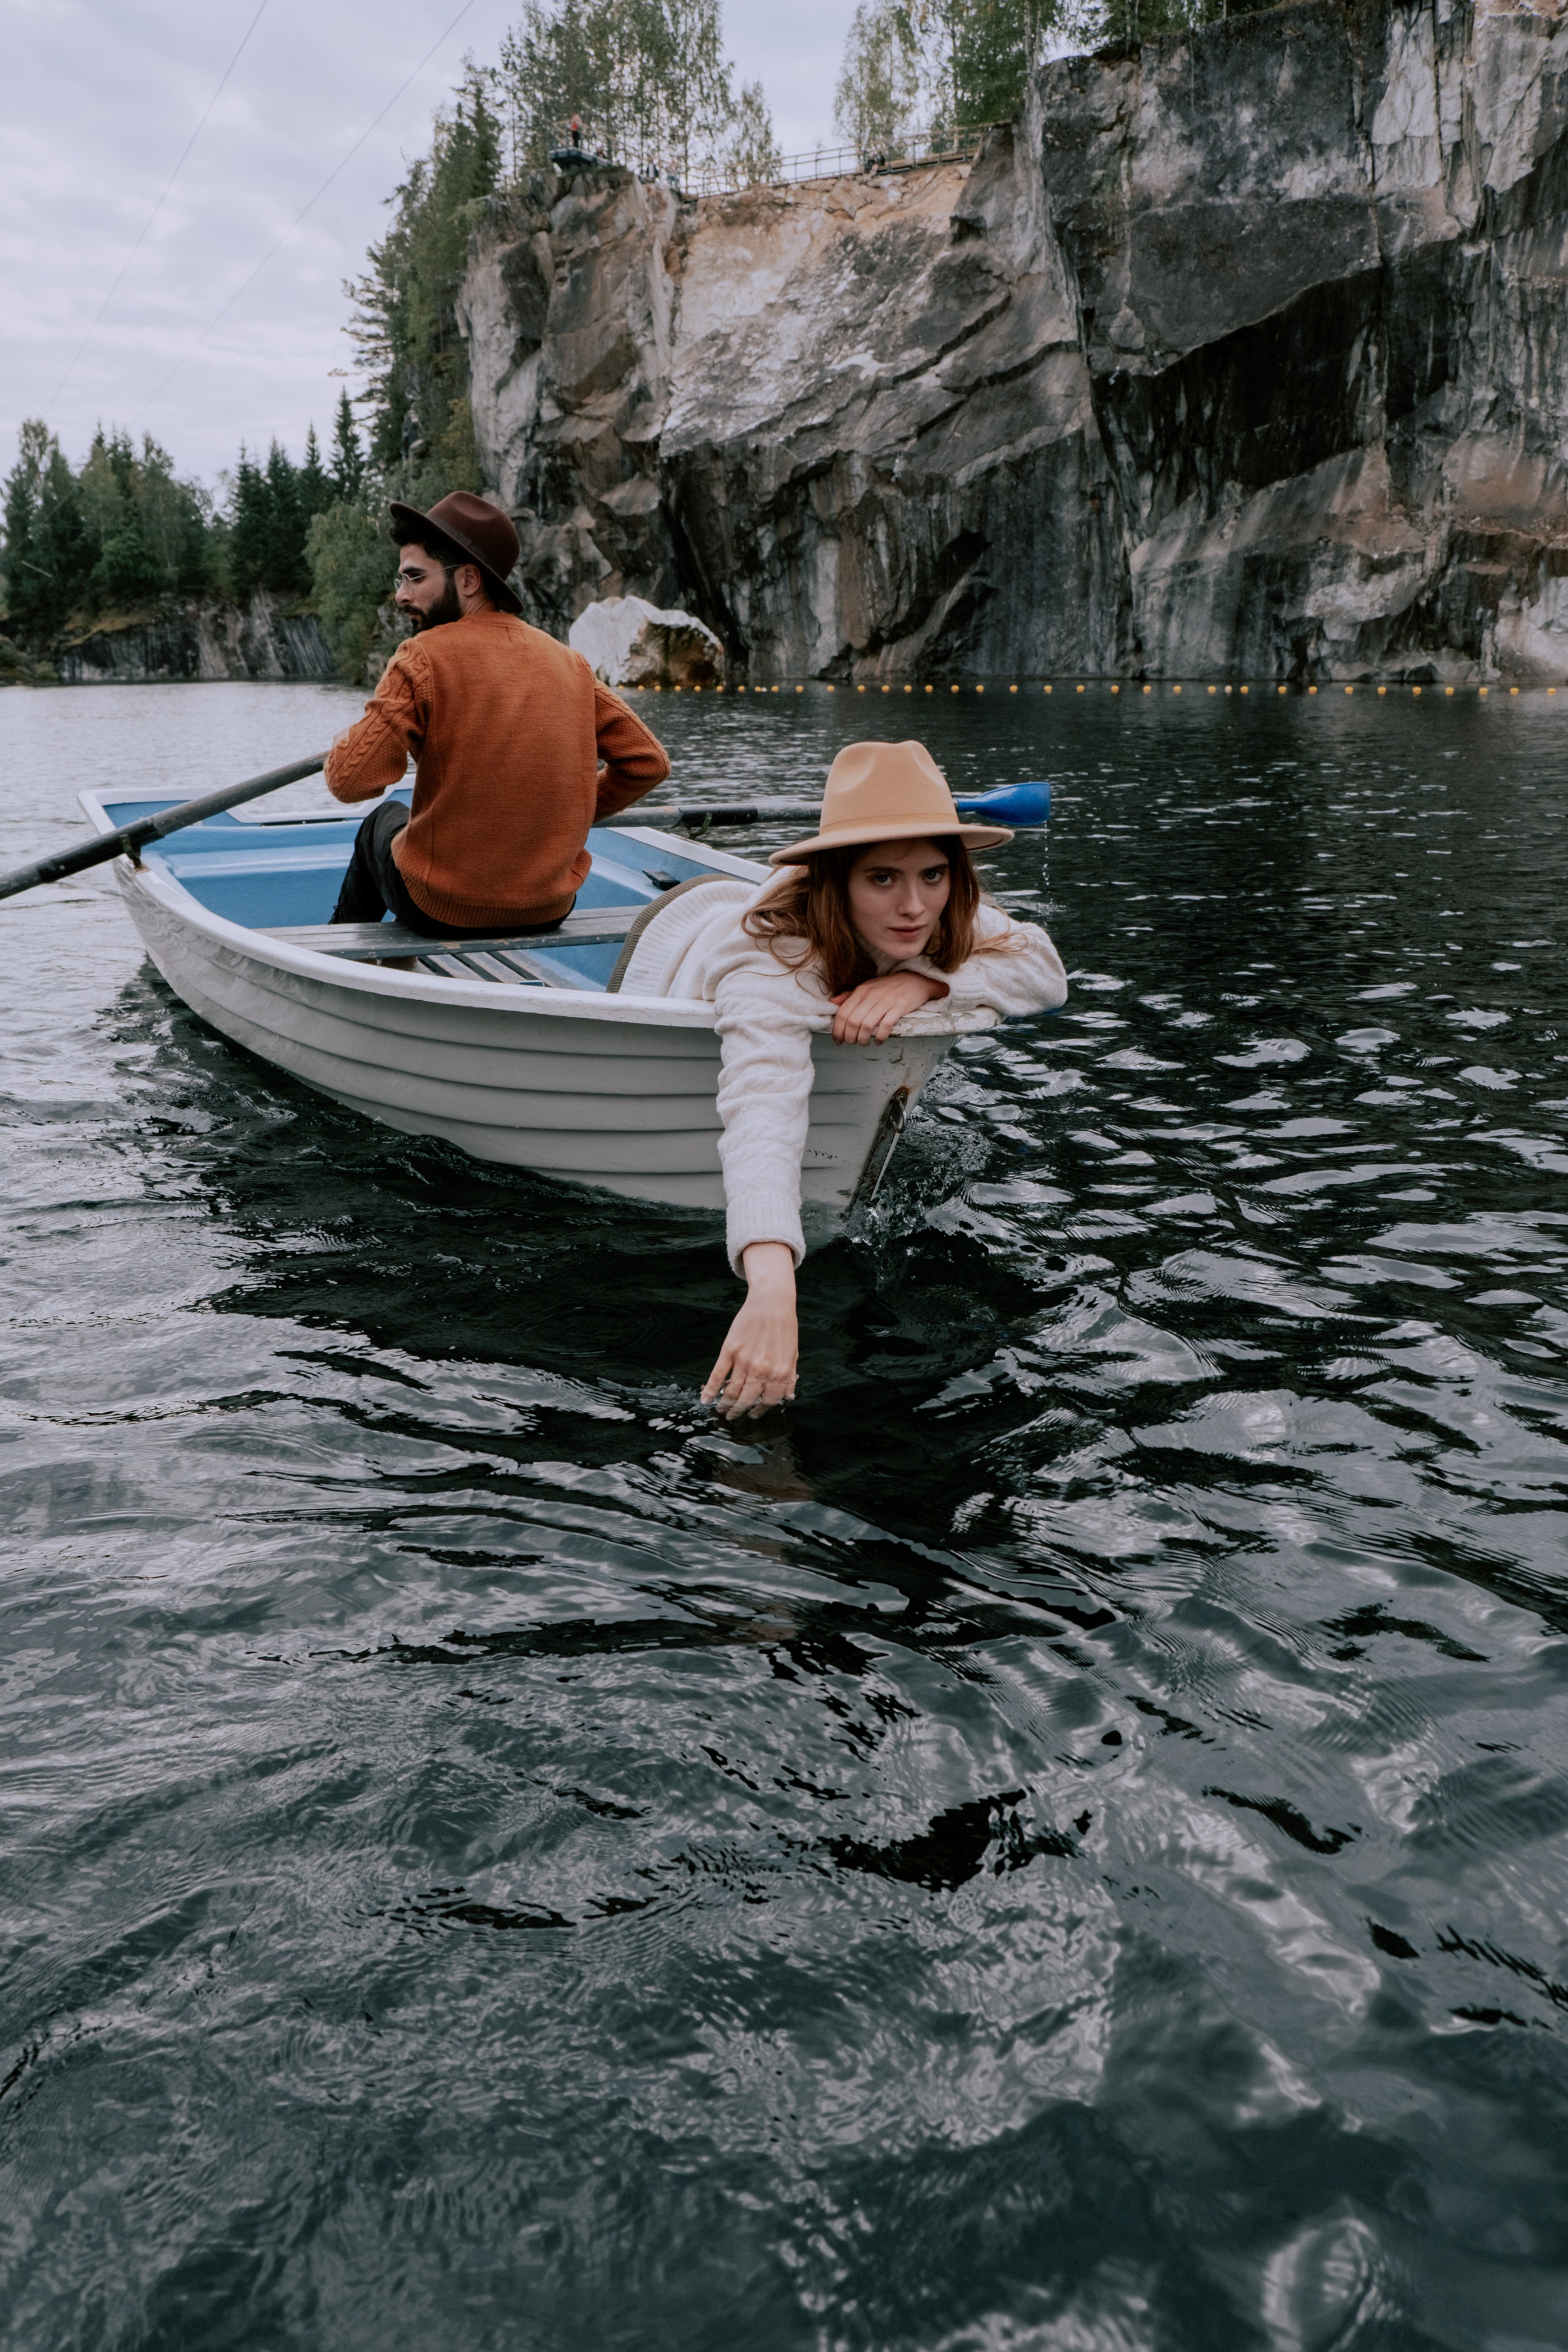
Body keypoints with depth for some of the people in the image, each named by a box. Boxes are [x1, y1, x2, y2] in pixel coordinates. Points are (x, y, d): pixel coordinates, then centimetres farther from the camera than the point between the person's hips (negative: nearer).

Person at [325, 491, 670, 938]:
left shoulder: (424, 657, -14)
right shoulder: (568, 662, 2)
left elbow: (350, 781, -18)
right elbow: (648, 762, 4)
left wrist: (346, 744, 5)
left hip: (442, 910, -4)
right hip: (550, 910, 5)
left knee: (382, 822, 31)